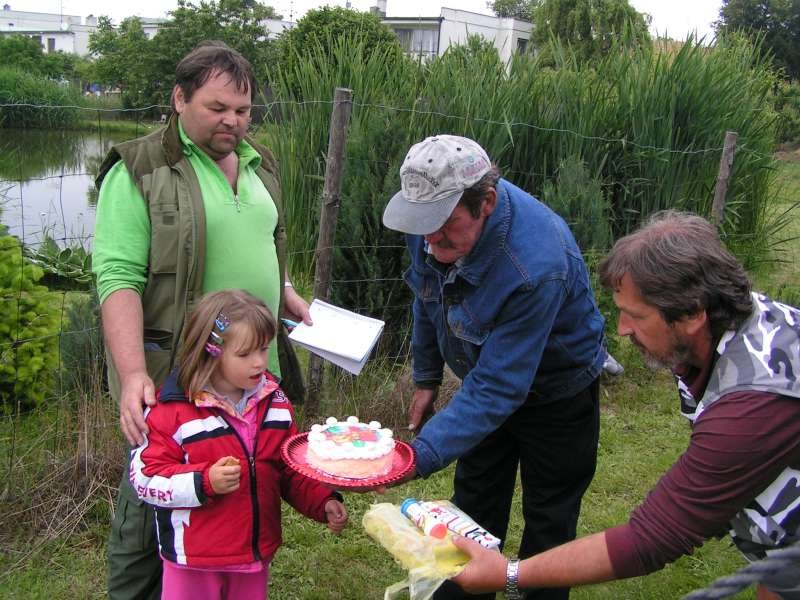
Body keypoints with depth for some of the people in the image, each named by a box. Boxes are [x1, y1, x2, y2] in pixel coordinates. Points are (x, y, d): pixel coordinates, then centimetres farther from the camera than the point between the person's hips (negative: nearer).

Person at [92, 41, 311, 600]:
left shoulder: (259, 164, 13)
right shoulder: (139, 171, -9)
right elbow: (119, 277, -16)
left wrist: (287, 294, 10)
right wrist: (132, 374, -25)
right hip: (170, 378, -6)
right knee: (150, 508, 6)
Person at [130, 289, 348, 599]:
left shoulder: (274, 401, 1)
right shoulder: (173, 410, -17)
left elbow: (291, 470, 8)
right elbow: (145, 477, -15)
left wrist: (324, 503, -6)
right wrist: (204, 482, -28)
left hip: (257, 549, 5)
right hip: (194, 559, -4)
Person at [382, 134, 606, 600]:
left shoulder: (536, 266, -41)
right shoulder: (434, 215, -19)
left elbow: (498, 389, -37)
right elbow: (428, 300, 1)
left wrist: (421, 456, -42)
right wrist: (426, 379, 9)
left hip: (556, 394, -6)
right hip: (486, 375, 6)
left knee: (548, 525, 9)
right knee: (474, 510, 17)